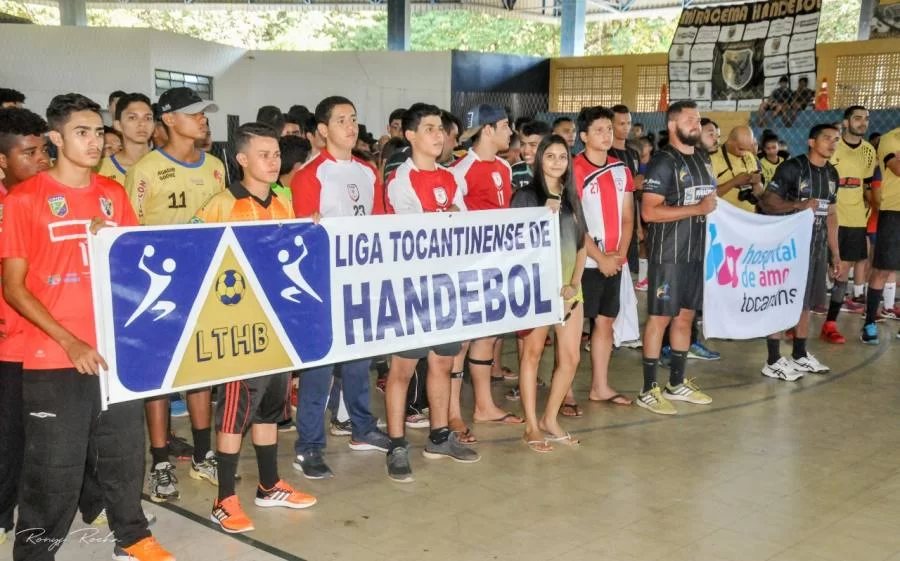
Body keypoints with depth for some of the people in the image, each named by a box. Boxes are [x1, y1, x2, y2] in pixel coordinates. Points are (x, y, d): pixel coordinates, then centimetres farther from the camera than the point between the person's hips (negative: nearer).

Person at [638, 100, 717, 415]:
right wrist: (697, 208, -20)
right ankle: (648, 390, 4)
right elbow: (649, 212, -20)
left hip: (696, 252, 8)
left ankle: (677, 383, 24)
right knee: (660, 317, -3)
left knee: (686, 316, 13)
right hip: (668, 254, -8)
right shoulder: (663, 162, -11)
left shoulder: (702, 159, 14)